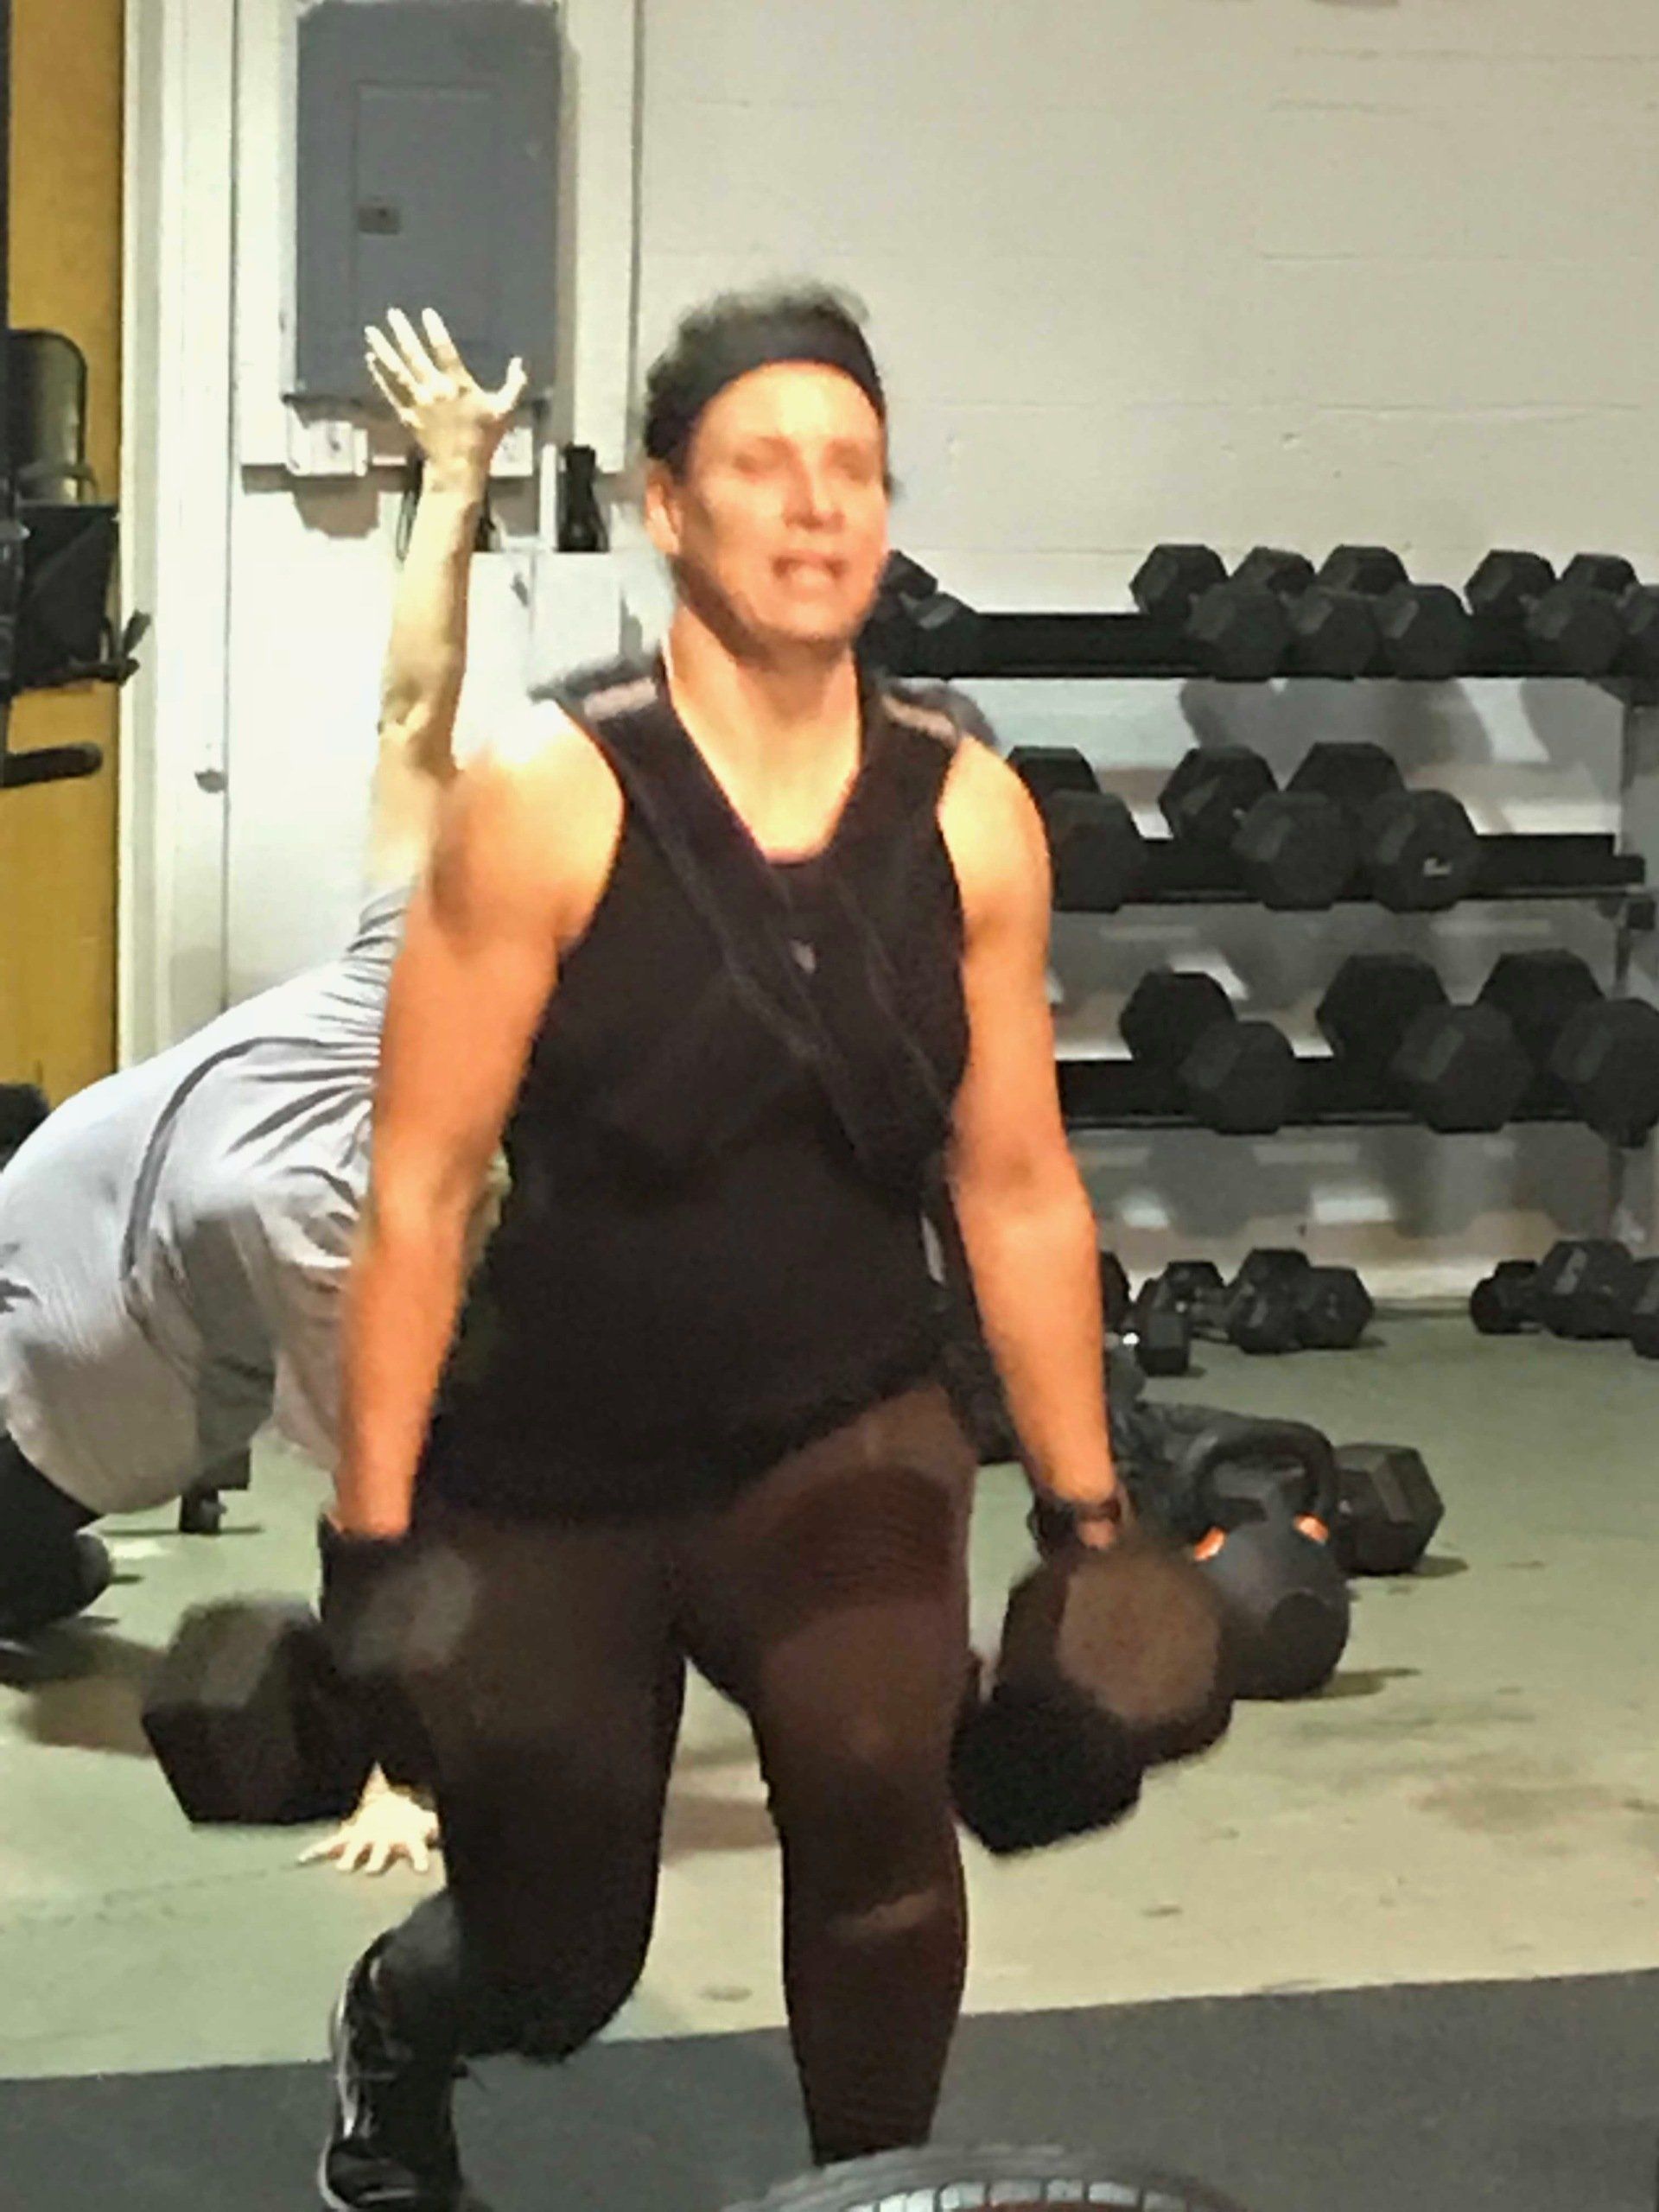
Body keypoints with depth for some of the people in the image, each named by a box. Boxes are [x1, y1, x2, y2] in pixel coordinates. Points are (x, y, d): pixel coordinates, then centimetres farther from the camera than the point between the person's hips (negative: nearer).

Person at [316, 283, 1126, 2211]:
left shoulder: (967, 813, -7)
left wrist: (1088, 1508, 4)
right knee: (556, 1970, 11)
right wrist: (371, 1537, -16)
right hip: (552, 1465, -2)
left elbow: (1017, 1185, 2)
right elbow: (419, 1188, -15)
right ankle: (392, 2028, 50)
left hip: (842, 1424, 2)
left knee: (876, 1780, -29)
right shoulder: (547, 800, -17)